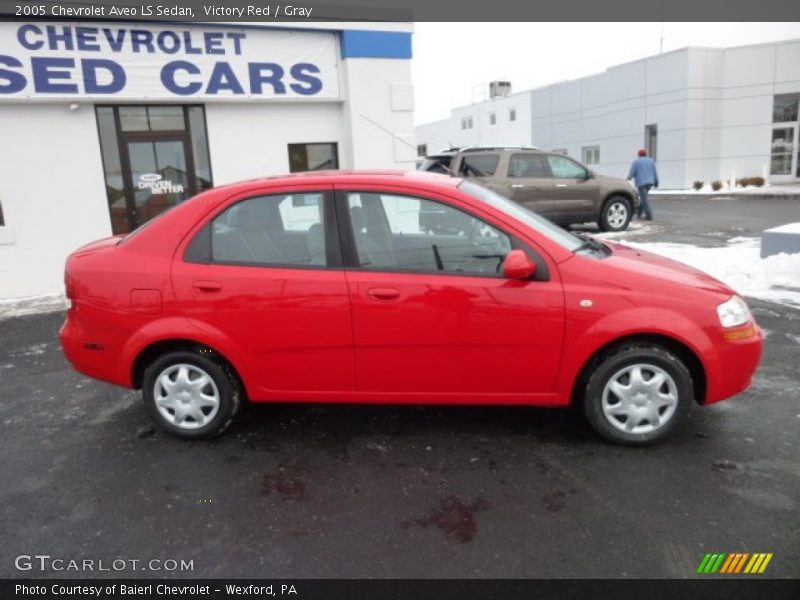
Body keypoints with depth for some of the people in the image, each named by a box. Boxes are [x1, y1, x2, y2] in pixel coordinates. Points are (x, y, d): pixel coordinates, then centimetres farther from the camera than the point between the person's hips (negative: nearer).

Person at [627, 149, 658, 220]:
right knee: (644, 197, 17)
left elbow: (631, 173, -4)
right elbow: (655, 172, 7)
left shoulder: (636, 162, -1)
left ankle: (649, 215, -9)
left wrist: (627, 179, 11)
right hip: (650, 182, 5)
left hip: (641, 182, -5)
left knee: (645, 198, -5)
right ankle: (639, 213, 20)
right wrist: (656, 182, 12)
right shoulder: (651, 161, 10)